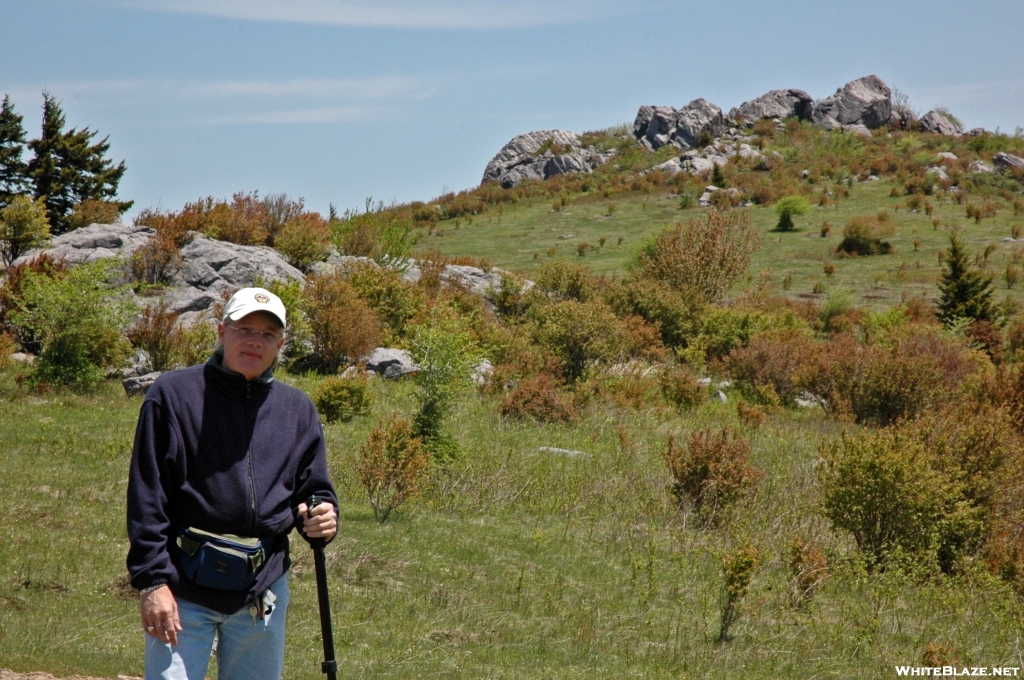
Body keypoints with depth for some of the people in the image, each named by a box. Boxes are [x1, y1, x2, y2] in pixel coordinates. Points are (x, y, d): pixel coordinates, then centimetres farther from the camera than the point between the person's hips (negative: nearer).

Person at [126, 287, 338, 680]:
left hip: (264, 594, 4)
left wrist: (322, 519, -9)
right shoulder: (173, 395, -1)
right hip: (184, 591, -4)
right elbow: (147, 497, -5)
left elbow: (315, 490, 16)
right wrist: (151, 581, -12)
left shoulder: (298, 411, 11)